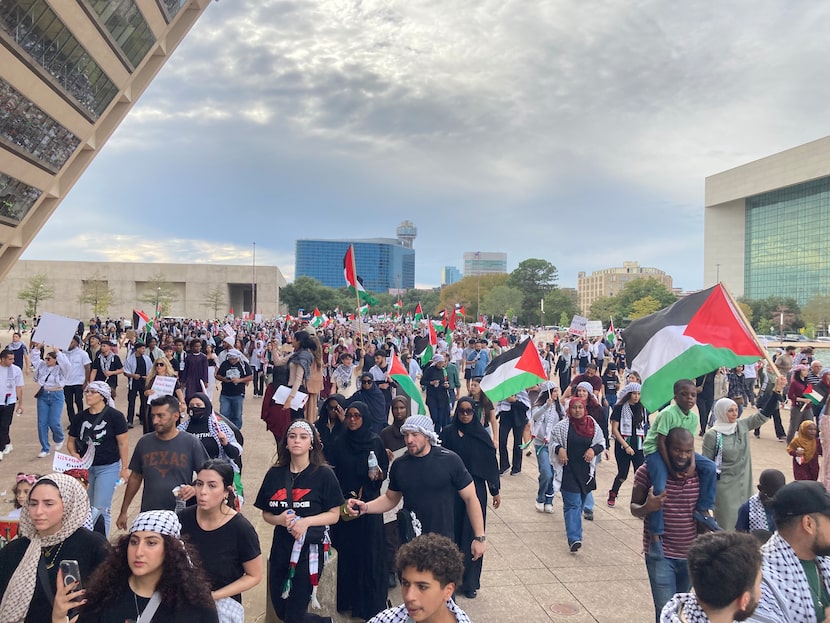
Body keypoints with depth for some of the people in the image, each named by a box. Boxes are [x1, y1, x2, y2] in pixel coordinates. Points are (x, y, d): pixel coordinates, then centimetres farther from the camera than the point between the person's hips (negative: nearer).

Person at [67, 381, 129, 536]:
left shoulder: (115, 416, -10)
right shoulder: (80, 417, 4)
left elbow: (123, 443, -9)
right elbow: (71, 441, 12)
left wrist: (124, 468, -10)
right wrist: (74, 454, -8)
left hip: (108, 467, -5)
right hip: (85, 467, 5)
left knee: (101, 509, -7)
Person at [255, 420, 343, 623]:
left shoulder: (324, 474, -8)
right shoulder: (275, 474, 1)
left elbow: (334, 515, -7)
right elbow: (266, 514, 8)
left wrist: (306, 522, -21)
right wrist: (280, 519, -13)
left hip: (310, 548, -4)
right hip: (281, 547, 4)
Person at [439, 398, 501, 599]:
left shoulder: (481, 435, 2)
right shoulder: (448, 433, -1)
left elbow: (491, 462, 4)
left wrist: (495, 491, 4)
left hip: (476, 489, 1)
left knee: (473, 535, 2)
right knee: (453, 532, 5)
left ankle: (470, 582, 11)